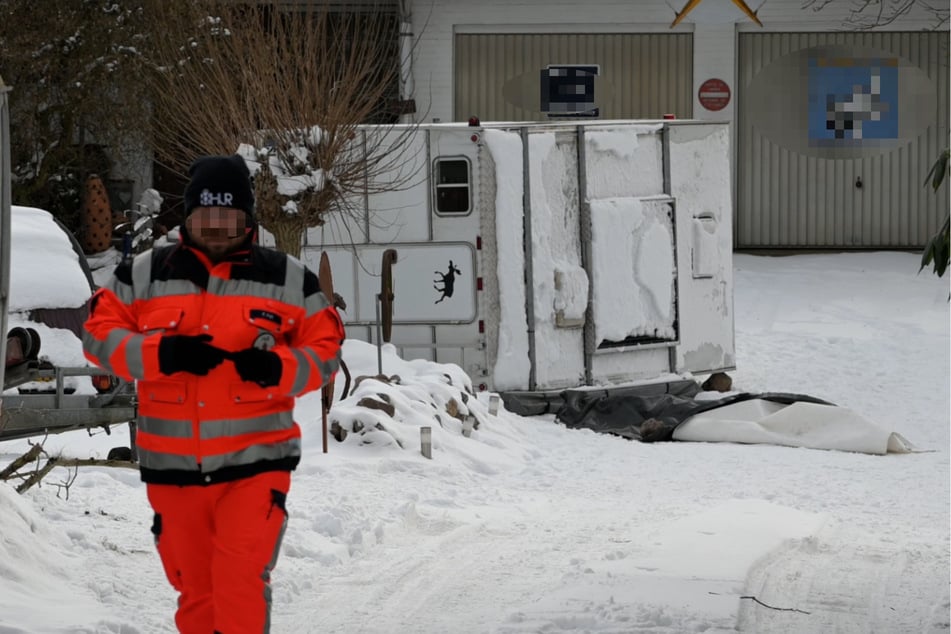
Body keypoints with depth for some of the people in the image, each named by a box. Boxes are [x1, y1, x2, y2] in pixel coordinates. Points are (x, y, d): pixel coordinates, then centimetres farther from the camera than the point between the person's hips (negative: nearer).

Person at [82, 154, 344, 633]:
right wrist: (159, 355, -15)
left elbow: (324, 351, 6)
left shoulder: (288, 280, 5)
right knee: (193, 587, 11)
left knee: (241, 580, -17)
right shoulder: (145, 274, 6)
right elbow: (99, 333, 2)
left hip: (255, 462, -2)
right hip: (172, 465, 2)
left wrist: (278, 368, -16)